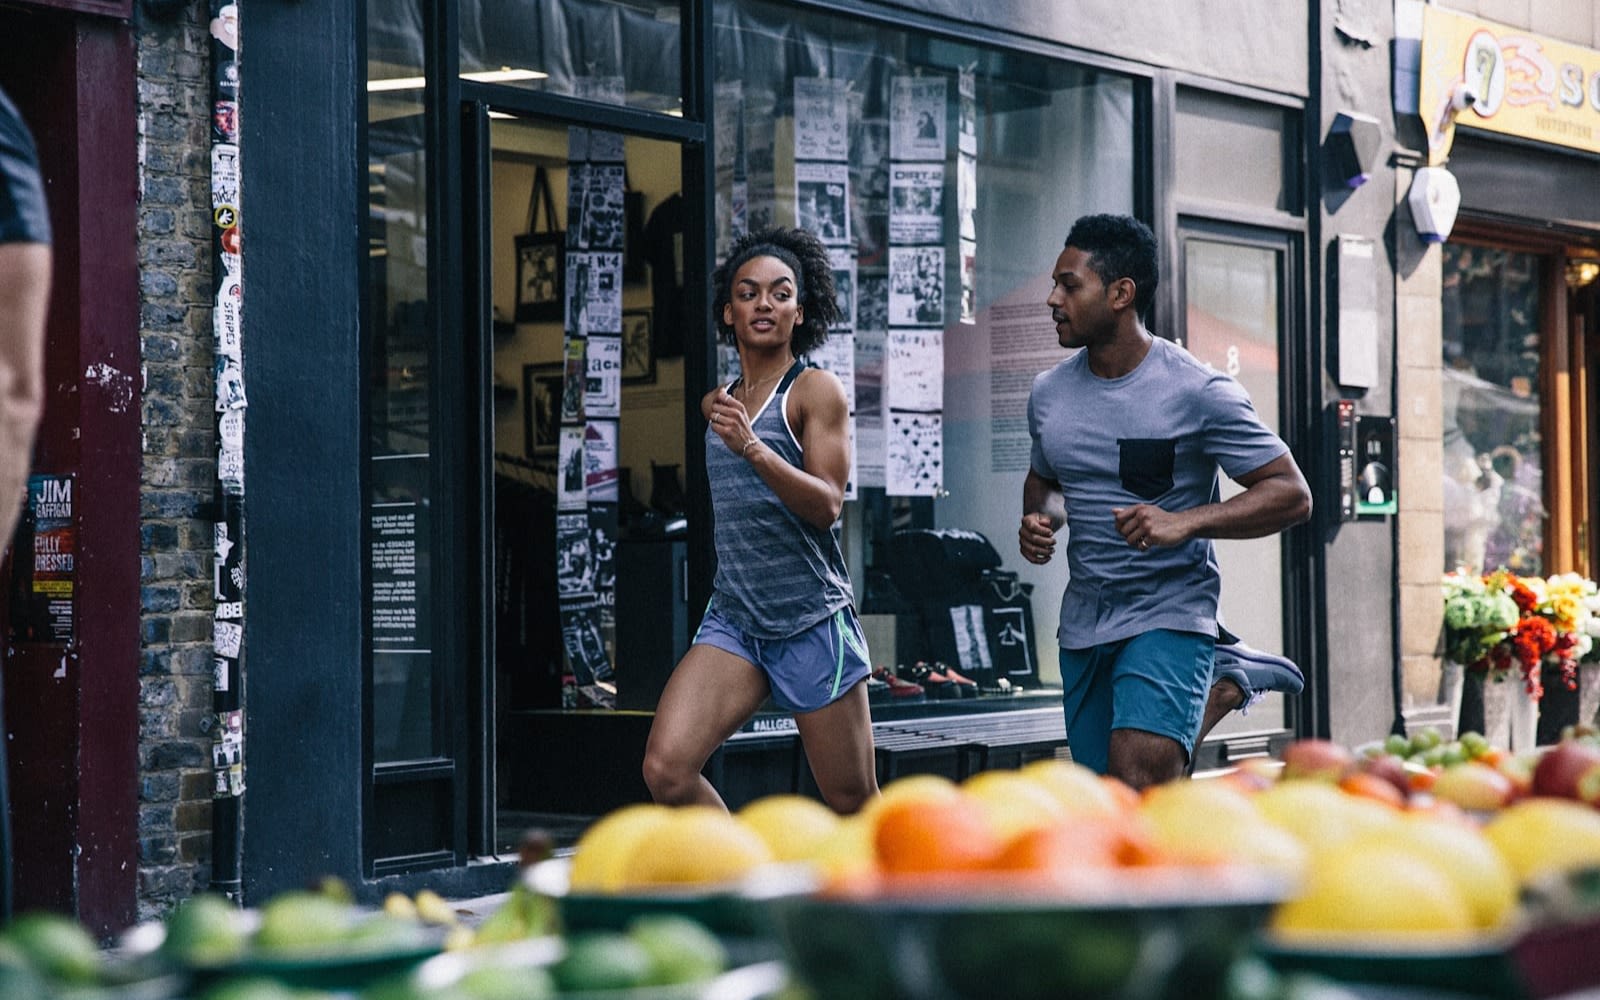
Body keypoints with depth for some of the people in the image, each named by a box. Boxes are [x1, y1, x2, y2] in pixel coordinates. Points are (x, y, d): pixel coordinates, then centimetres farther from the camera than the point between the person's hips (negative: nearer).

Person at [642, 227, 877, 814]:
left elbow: (826, 505, -16)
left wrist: (750, 446, -26)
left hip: (812, 622, -5)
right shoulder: (718, 404, 14)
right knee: (665, 770, -17)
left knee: (853, 806, 4)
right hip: (733, 618, 5)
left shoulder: (816, 391, -3)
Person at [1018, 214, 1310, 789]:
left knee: (1139, 783, -26)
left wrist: (1187, 522, -24)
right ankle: (1225, 690, 32)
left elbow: (1292, 495, -11)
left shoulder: (1199, 392, -11)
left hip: (1169, 613, -7)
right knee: (1101, 800, 14)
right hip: (1083, 620, 7)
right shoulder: (1049, 393, 6)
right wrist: (1039, 520, 1)